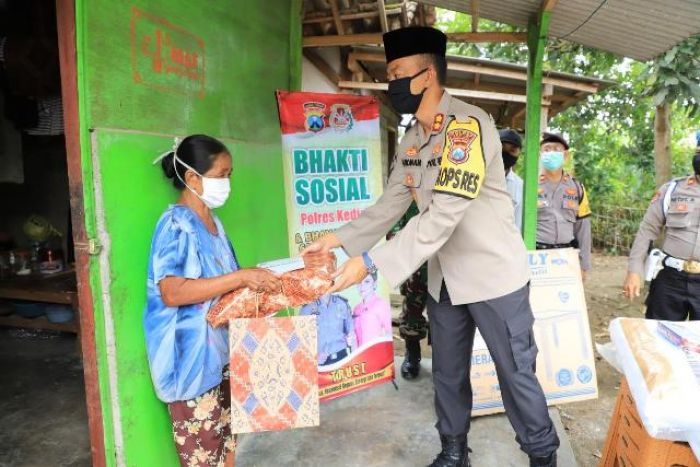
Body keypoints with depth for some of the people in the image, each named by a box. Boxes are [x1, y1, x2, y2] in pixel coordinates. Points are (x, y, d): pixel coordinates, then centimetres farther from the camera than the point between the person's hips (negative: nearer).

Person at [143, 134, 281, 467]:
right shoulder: (176, 224, -14)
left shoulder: (213, 222, 9)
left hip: (221, 351, 8)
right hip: (191, 358, -8)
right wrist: (241, 277, -27)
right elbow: (172, 292, -25)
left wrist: (255, 283, 5)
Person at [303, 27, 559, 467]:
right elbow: (390, 204, 8)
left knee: (516, 374, 9)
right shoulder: (412, 141, 4)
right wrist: (340, 238, -3)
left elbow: (443, 215, -29)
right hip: (444, 279, 7)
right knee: (448, 374, 18)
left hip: (494, 274, -7)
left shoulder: (469, 124, -20)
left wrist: (371, 261, -30)